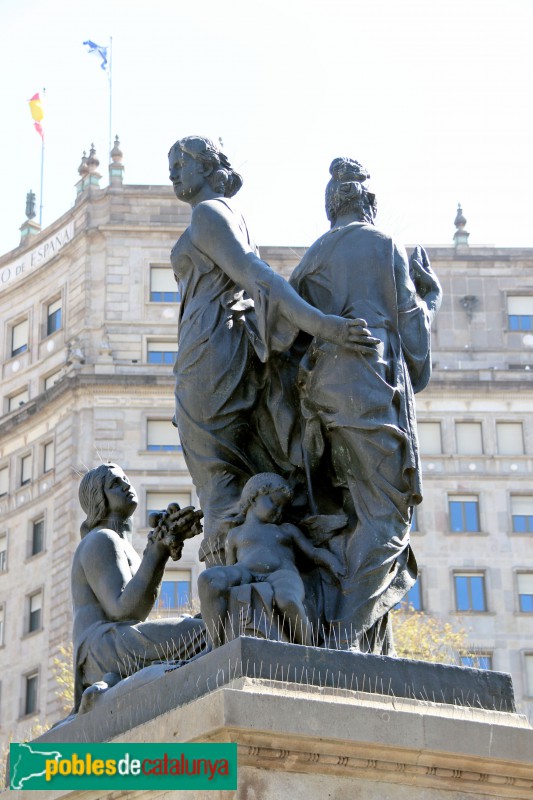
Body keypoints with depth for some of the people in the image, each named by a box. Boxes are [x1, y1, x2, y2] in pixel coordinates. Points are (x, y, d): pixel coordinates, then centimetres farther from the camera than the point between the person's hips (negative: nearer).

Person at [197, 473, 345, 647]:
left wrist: (334, 565, 5)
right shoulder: (235, 534, 31)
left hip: (282, 575, 0)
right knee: (208, 580, -36)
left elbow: (314, 552, 25)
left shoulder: (287, 530, 34)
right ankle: (219, 648, -39)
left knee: (288, 602, -42)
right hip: (245, 574, 0)